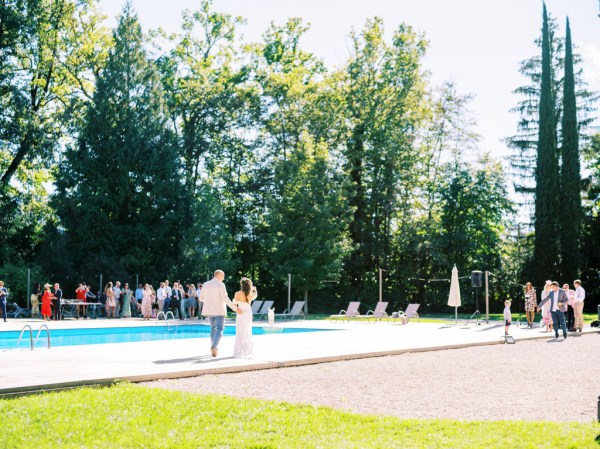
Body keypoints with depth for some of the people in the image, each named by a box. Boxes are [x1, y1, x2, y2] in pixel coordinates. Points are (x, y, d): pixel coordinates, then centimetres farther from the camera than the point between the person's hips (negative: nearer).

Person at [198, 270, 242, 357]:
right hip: (219, 311, -5)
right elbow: (225, 299, -20)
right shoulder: (220, 285, -13)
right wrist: (235, 308, -18)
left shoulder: (205, 285, 4)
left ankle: (214, 348, 18)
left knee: (213, 328, 20)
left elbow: (201, 298, 11)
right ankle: (214, 347, -23)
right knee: (219, 330, -2)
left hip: (209, 310, 5)